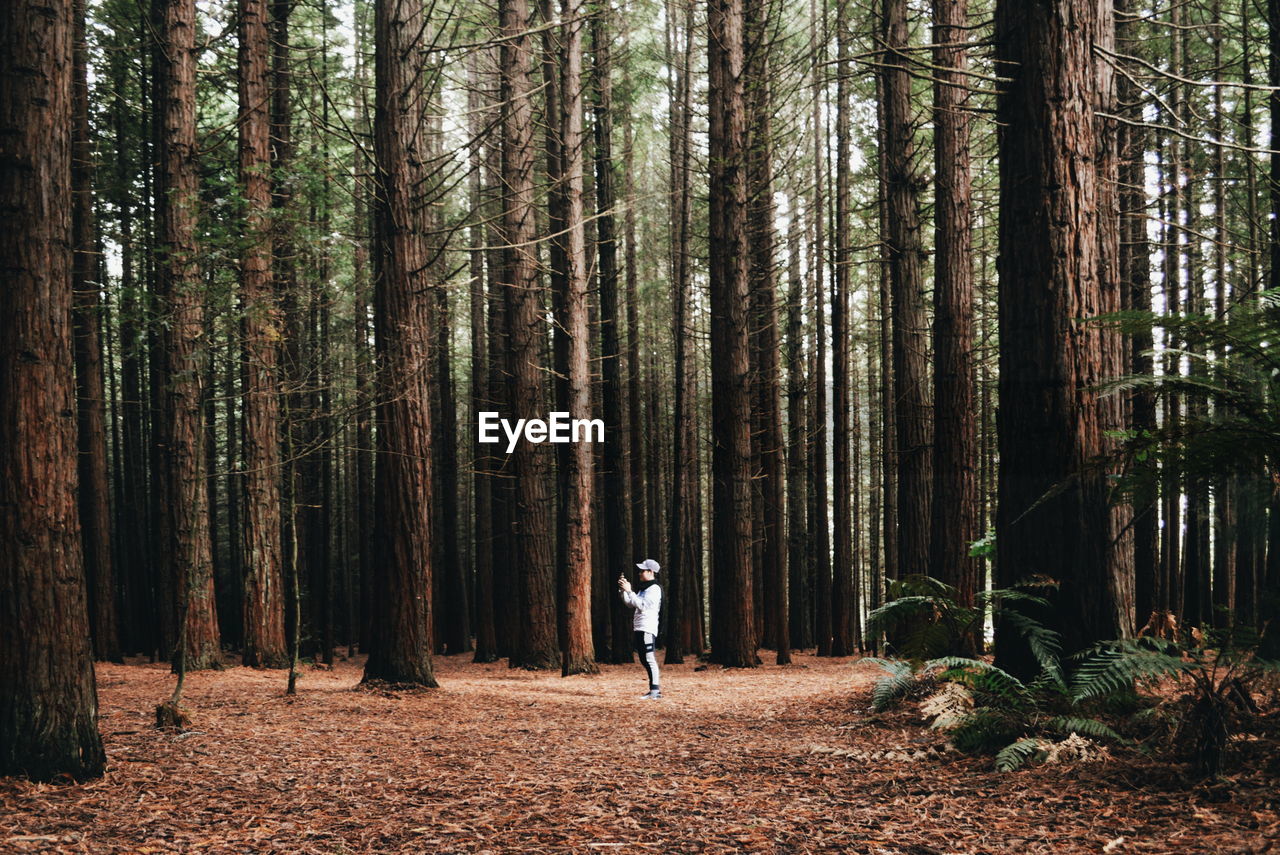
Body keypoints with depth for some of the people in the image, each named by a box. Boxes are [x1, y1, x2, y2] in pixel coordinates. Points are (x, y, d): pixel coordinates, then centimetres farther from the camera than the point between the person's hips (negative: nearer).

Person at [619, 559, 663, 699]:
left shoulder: (654, 589, -10)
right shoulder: (644, 589, 21)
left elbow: (642, 605, -20)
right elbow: (630, 603, 21)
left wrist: (629, 591, -20)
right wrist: (623, 589, 10)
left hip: (648, 629, -10)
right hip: (639, 628, 10)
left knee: (649, 659, -12)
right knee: (644, 660, 12)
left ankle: (654, 691, -14)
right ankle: (656, 688, 16)